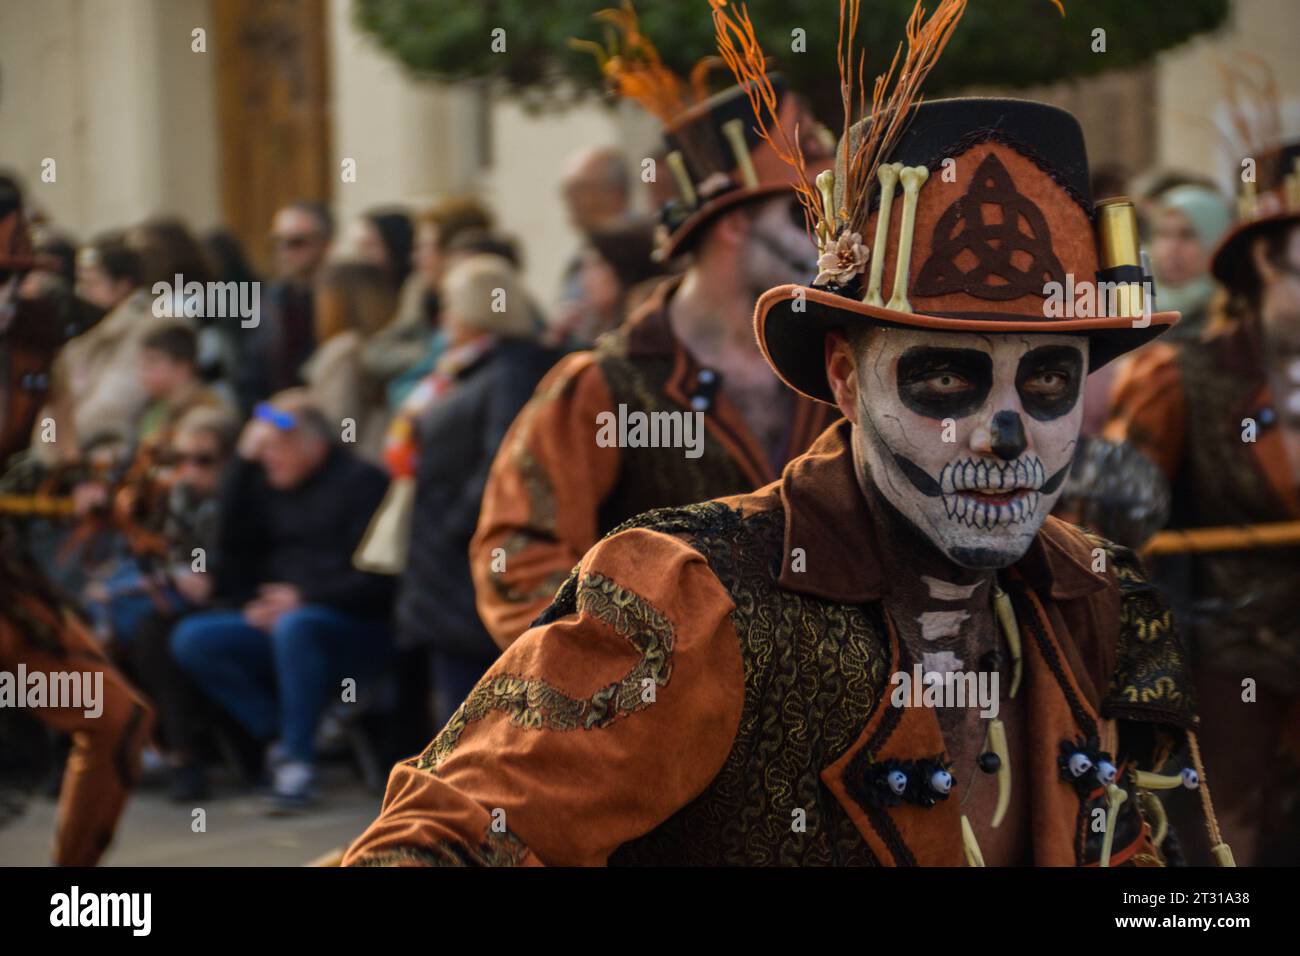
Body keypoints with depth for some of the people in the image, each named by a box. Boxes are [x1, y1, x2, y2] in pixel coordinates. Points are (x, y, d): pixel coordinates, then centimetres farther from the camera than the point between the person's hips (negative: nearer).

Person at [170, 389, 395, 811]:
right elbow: (233, 547, 3)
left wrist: (303, 599, -18)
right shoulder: (268, 485, 14)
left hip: (357, 630, -7)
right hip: (275, 618, 7)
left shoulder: (360, 482, -5)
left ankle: (298, 760, -27)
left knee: (294, 627, -39)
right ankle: (279, 738, -14)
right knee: (192, 640, -14)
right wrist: (244, 461, 1)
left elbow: (378, 580, -11)